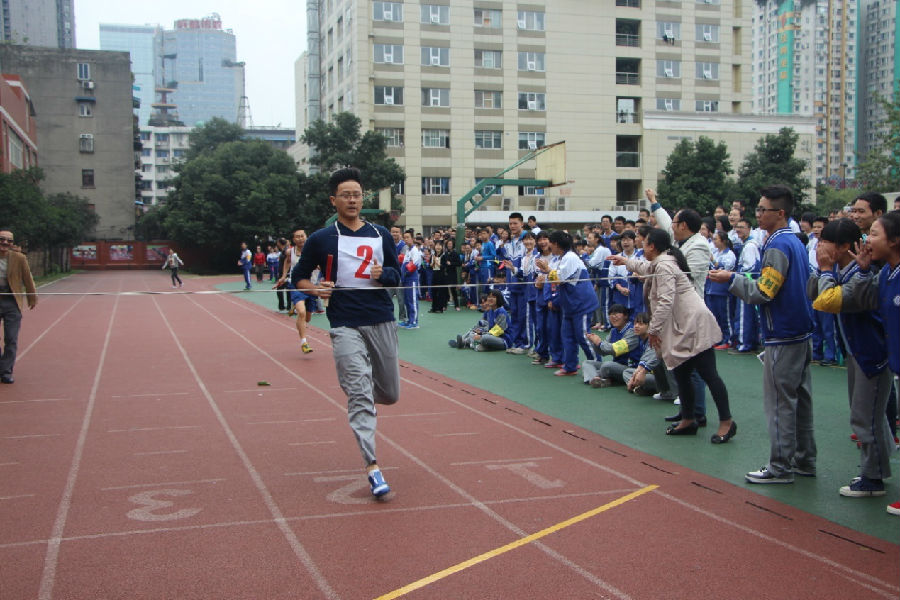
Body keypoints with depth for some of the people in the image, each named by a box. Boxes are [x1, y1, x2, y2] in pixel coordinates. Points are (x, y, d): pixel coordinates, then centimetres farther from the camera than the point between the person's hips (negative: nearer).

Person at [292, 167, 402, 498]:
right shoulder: (321, 239, 2)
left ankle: (352, 389, 44)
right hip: (345, 325, -3)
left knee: (390, 394, 10)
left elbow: (396, 274, 15)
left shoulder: (380, 234, 10)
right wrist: (315, 289, -12)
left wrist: (382, 274, -9)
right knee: (360, 393, -13)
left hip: (382, 321, 3)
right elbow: (298, 277, 10)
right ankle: (372, 466, -12)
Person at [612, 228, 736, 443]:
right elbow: (646, 267, 44)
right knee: (681, 374, 13)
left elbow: (665, 301, -22)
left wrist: (653, 329, -16)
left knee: (708, 374, -8)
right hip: (683, 328, 11)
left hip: (693, 325, -11)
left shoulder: (664, 266, -14)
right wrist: (626, 261, 56)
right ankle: (688, 420, 23)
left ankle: (726, 422, -5)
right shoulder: (661, 262, 18)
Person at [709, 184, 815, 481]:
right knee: (800, 397, 14)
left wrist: (732, 279, -12)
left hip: (782, 337, -9)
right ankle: (804, 461, 22)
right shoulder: (797, 243, 12)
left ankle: (781, 467, 3)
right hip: (801, 333, 10)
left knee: (779, 402, -3)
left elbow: (763, 292, -20)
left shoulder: (777, 247, -17)